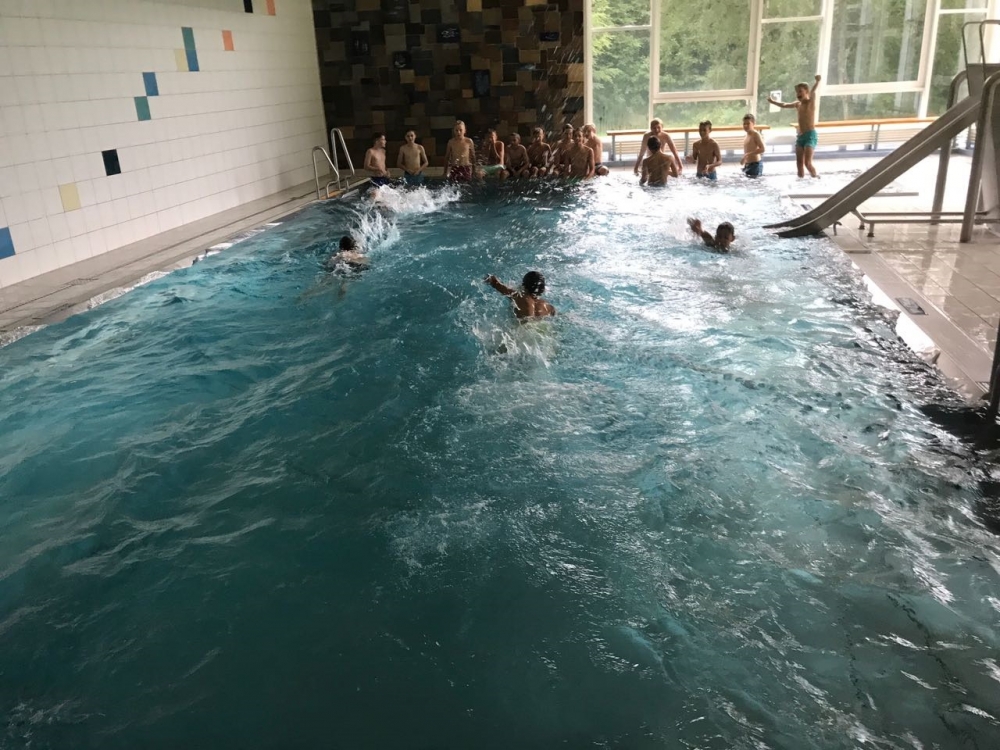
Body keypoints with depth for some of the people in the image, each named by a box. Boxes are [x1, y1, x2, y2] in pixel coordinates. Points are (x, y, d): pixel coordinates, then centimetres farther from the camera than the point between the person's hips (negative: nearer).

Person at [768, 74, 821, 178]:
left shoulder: (810, 102, -6)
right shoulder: (798, 104, 14)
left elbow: (813, 93, -26)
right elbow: (784, 105, 28)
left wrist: (818, 81, -43)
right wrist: (772, 102, 36)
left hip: (810, 135, -7)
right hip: (800, 136, 7)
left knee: (807, 163, -16)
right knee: (799, 163, 4)